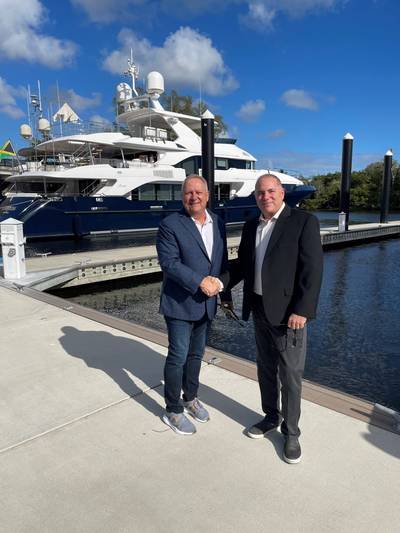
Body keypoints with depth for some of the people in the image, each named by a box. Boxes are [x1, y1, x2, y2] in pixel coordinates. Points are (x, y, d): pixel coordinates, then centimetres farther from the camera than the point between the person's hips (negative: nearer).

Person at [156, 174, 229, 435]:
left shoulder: (218, 223, 6)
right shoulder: (170, 225, -11)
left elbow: (223, 260, 8)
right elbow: (169, 263, -19)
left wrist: (219, 282, -12)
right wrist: (200, 282, -24)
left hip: (206, 304, 6)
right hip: (180, 304, -5)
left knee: (196, 354, 19)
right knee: (178, 357, 3)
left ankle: (190, 397, 39)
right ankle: (173, 411, 22)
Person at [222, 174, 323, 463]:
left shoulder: (304, 221, -10)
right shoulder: (251, 226, 8)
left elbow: (312, 269, -16)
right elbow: (242, 263, 18)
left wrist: (302, 310, -21)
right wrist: (226, 290, 24)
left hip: (288, 312, -6)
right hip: (260, 309, 6)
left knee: (290, 374, 4)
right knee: (266, 369, 18)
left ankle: (291, 432, 23)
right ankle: (271, 416, 38)